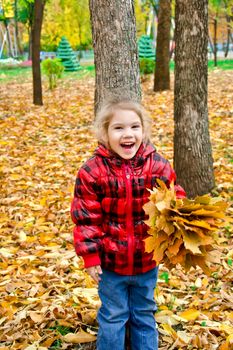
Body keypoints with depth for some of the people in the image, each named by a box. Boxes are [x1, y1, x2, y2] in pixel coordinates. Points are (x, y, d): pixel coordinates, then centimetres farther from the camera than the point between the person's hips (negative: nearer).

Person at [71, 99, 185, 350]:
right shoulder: (92, 171, -13)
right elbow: (86, 217, -9)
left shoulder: (158, 166, -8)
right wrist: (90, 255, -10)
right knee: (113, 317, 13)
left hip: (147, 261, 2)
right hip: (111, 262, -2)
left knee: (144, 315, 21)